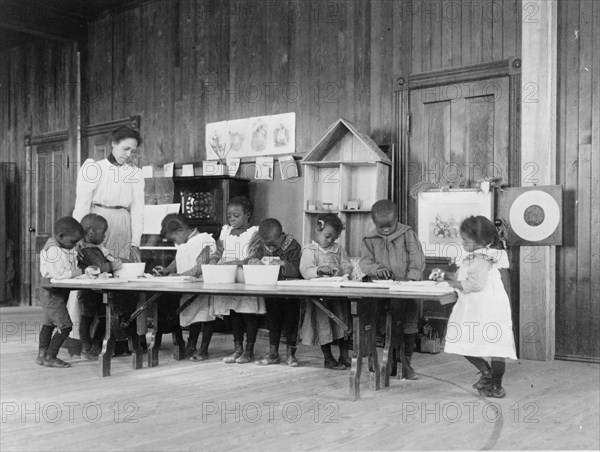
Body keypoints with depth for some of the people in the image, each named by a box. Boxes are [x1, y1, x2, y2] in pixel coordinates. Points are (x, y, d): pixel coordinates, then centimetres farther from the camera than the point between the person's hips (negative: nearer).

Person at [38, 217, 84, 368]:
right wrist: (80, 272, -21)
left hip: (60, 291, 10)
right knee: (65, 325, -10)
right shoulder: (53, 250, -24)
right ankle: (50, 357, -1)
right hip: (52, 292, -10)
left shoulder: (67, 247, 5)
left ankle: (42, 355, 28)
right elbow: (60, 274, -30)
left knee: (49, 323, 17)